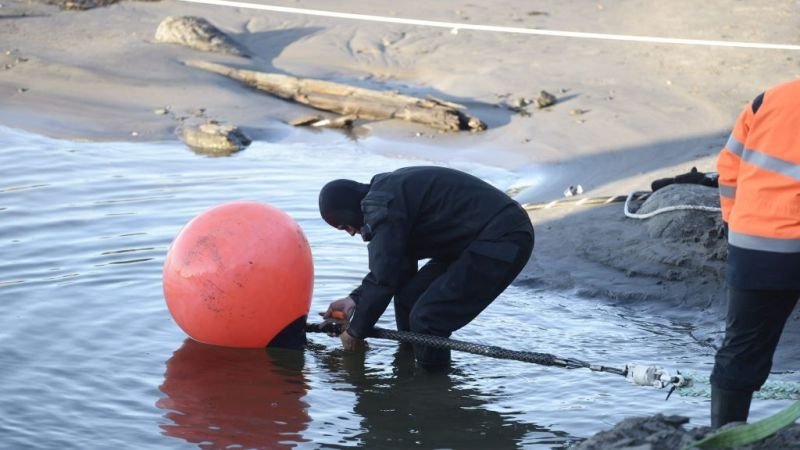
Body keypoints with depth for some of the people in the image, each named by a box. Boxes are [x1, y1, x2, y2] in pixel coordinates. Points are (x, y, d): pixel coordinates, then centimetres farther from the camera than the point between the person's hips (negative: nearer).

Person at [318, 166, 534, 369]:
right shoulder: (390, 190, 16)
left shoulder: (381, 205, -16)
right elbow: (395, 264, 22)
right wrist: (356, 299, 16)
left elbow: (384, 279, -16)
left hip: (502, 241, -11)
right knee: (409, 297, 11)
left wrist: (355, 332, -4)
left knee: (426, 319, -14)